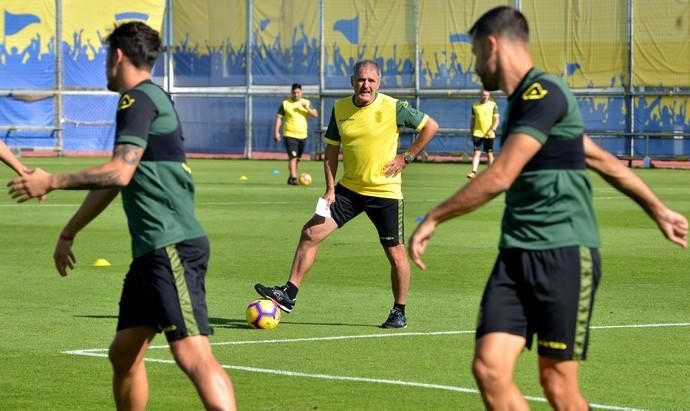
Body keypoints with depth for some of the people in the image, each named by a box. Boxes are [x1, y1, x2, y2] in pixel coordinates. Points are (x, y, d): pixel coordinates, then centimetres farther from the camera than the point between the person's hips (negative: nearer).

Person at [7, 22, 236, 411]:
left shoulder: (140, 99, -8)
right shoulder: (149, 99, 22)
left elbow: (119, 173, -20)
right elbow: (111, 182, 32)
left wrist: (51, 182, -9)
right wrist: (69, 232, 39)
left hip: (171, 247, -10)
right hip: (153, 249, 10)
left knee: (193, 355, -20)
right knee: (124, 353, 15)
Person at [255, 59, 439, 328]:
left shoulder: (393, 108, -12)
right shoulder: (340, 109, 0)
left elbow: (430, 126, -3)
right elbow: (331, 149, 8)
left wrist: (407, 157, -8)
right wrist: (330, 188, 0)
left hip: (385, 192, -4)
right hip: (349, 188, 4)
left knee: (395, 253, 2)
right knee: (311, 233, -7)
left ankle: (399, 312, 19)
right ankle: (289, 294, -3)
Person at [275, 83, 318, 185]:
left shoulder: (306, 103, 8)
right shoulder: (285, 104, 0)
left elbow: (315, 114, -2)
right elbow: (279, 118, 0)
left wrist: (307, 108, -19)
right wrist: (277, 132, -8)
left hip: (302, 135, 4)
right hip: (290, 135, -4)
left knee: (298, 158, 13)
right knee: (292, 156, -18)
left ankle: (291, 177, 27)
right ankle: (293, 178, -22)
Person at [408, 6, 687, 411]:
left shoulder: (544, 93, -13)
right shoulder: (525, 100, 17)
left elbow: (500, 177, -20)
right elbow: (603, 160, 25)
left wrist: (433, 219, -10)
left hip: (564, 254, -8)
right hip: (518, 254, 8)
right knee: (489, 367, -6)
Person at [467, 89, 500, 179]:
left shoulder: (493, 105, -1)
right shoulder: (475, 106, 7)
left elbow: (496, 119, -4)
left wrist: (493, 129, -19)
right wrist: (472, 133, 14)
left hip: (489, 134, -1)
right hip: (477, 133, 1)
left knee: (489, 154, 7)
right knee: (476, 153, -10)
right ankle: (474, 172, -17)